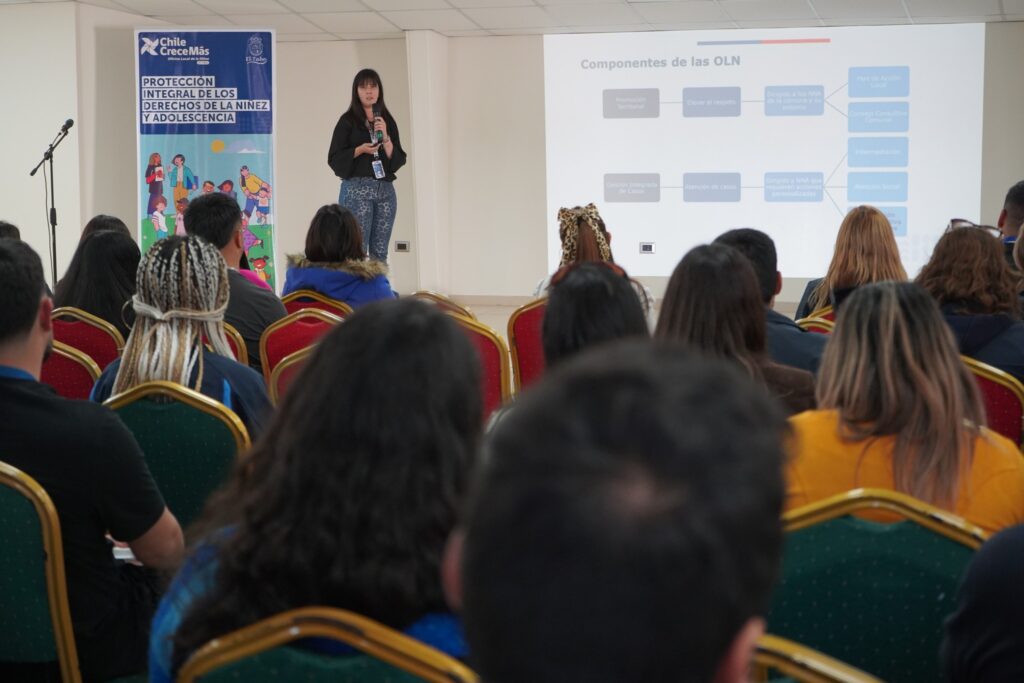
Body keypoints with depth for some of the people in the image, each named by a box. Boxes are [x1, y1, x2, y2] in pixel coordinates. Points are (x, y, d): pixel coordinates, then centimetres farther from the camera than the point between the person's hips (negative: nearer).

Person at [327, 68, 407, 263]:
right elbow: (334, 158, -2)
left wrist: (385, 137, -7)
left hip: (385, 189, 4)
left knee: (380, 253, 5)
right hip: (356, 188, -4)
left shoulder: (388, 121, 13)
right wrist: (360, 149, -15)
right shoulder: (348, 121, 2)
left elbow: (399, 159, 8)